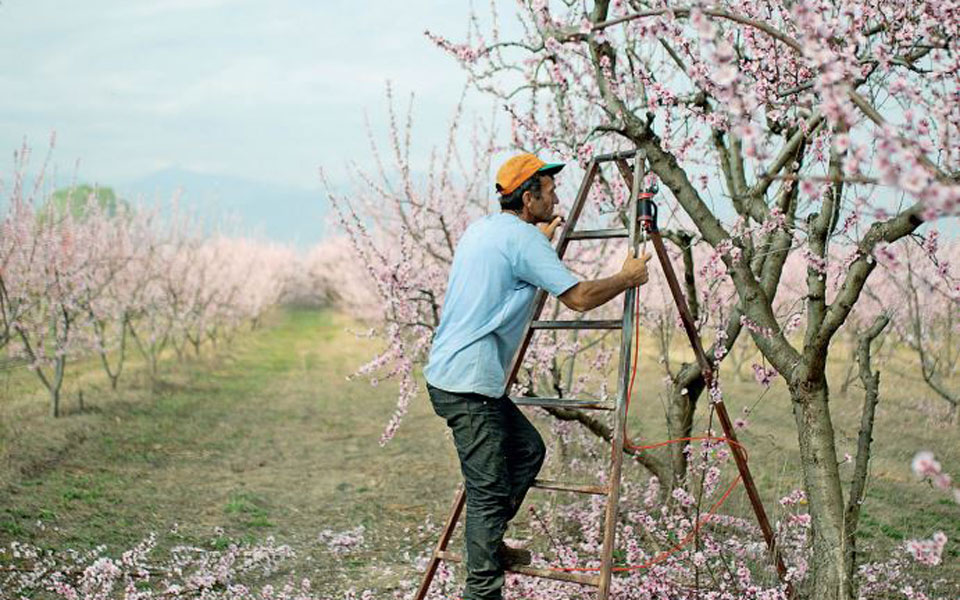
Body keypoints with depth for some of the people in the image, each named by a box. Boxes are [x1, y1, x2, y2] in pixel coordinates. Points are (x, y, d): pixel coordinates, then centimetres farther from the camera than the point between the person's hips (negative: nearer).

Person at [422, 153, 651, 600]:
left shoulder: (482, 228, 15)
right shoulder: (522, 237, -12)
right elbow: (580, 297, -14)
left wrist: (543, 239, 41)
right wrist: (627, 278, 2)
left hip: (450, 375, 10)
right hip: (467, 384, -10)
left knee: (528, 450, 18)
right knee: (489, 490, -6)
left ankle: (488, 544, 24)